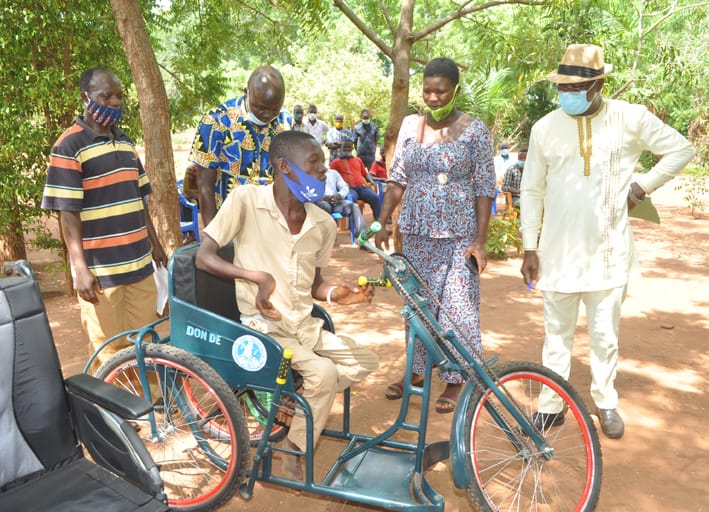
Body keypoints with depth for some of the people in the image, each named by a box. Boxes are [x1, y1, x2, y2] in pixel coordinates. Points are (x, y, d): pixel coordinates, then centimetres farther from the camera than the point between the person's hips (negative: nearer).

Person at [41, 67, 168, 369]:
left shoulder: (125, 141, 14)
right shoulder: (69, 146, -7)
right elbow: (67, 211, -11)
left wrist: (154, 243, 19)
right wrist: (81, 269, -16)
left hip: (139, 263, 6)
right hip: (100, 270, -6)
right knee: (110, 351, 2)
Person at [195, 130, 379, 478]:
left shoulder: (324, 224, 2)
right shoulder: (246, 199, -14)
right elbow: (203, 257, -13)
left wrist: (336, 293, -10)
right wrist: (258, 276, -26)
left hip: (305, 324, 7)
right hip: (263, 325, -6)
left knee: (366, 362, -1)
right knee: (324, 372, -25)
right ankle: (294, 452, -1)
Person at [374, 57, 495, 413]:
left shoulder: (475, 130, -4)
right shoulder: (411, 125, 6)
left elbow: (484, 187, -5)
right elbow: (397, 178, 7)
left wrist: (480, 240, -12)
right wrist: (381, 223, -1)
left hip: (459, 235, -3)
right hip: (416, 231, 4)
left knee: (457, 306, 0)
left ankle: (456, 379, 16)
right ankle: (416, 370, 28)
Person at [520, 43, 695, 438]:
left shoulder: (630, 118, -3)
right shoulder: (545, 128, 0)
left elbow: (682, 149, 9)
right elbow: (532, 191, 4)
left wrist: (643, 185, -2)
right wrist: (530, 247, 2)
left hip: (608, 252, 0)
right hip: (558, 252, 1)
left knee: (605, 335, 9)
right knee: (557, 332, 10)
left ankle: (606, 403, 30)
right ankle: (551, 405, 22)